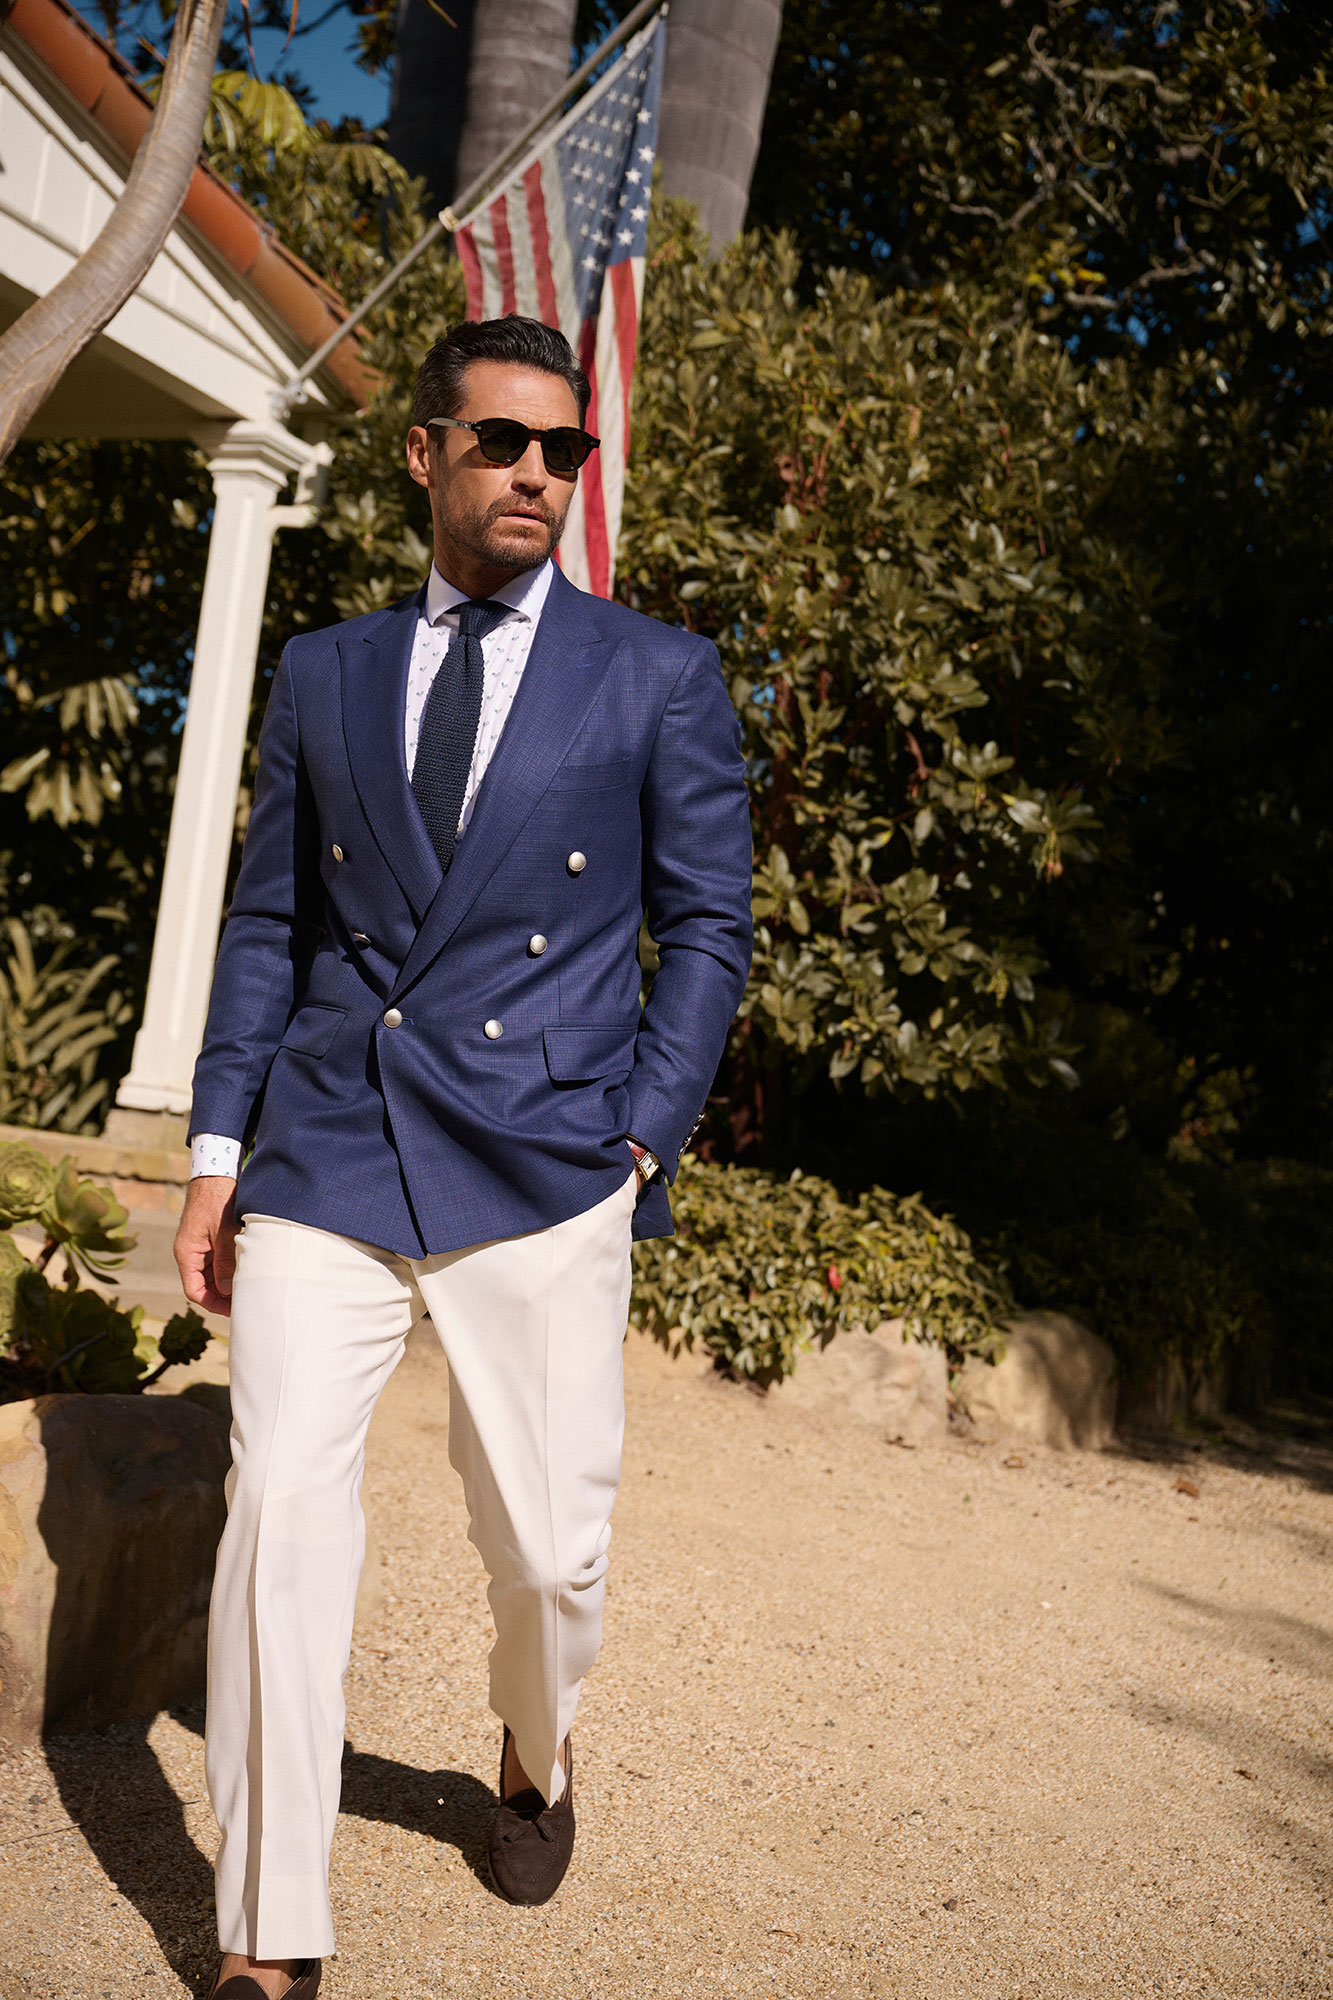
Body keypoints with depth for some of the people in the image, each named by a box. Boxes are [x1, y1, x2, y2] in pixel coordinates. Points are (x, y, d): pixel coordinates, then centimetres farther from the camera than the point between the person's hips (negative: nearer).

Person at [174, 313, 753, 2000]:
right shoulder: (322, 675, 13)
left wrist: (642, 1146, -4)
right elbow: (267, 923, 14)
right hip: (323, 1161, 2)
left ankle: (534, 1767, 40)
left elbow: (704, 927, 5)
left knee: (547, 1544, 6)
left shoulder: (660, 679, 6)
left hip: (539, 1170, -1)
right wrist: (218, 1147, 6)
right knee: (279, 1518, -6)